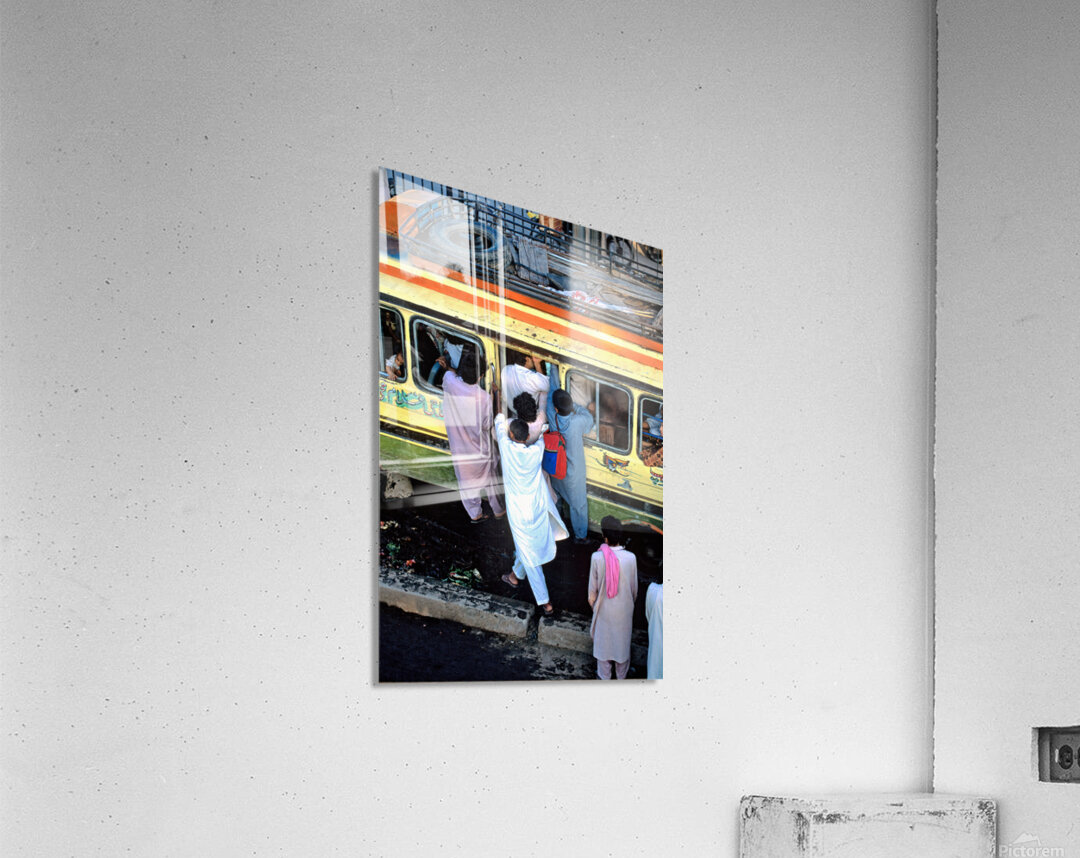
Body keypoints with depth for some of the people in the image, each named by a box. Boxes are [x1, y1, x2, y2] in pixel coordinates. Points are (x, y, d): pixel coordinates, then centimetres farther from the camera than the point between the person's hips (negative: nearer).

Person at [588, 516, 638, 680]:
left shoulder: (597, 558, -25)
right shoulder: (631, 558, -22)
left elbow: (593, 588, -12)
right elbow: (634, 588, -7)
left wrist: (592, 602, 9)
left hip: (604, 609, -1)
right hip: (624, 608, 1)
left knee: (603, 640, 21)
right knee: (622, 639, 22)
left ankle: (604, 675, 38)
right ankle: (622, 675, 41)